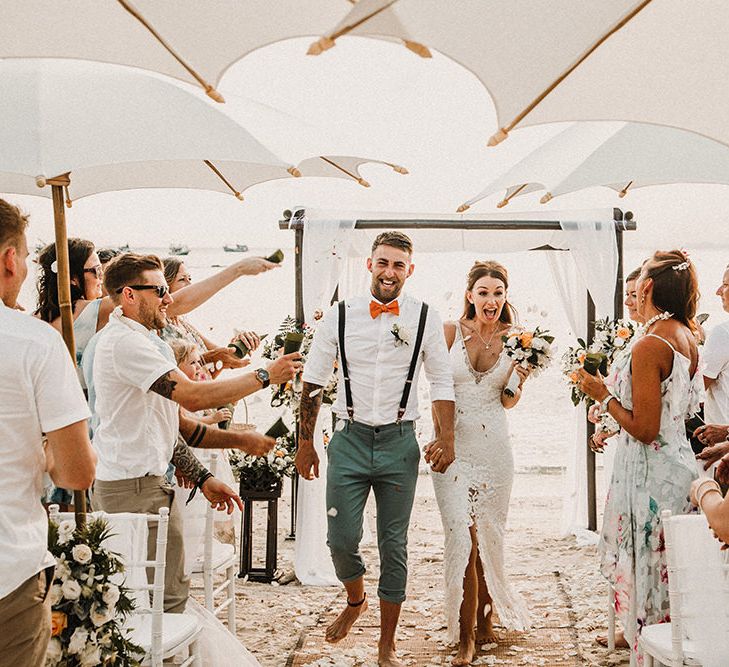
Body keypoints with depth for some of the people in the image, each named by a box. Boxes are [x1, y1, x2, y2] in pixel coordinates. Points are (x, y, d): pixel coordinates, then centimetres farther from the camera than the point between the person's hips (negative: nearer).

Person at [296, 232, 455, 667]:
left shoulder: (425, 319, 0)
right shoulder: (340, 317, 1)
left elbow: (442, 382, 4)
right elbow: (314, 381, 6)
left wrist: (446, 439, -9)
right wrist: (306, 444, 5)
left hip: (399, 443, 0)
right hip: (350, 440, 0)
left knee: (394, 545, 6)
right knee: (342, 539, -1)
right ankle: (355, 601, 33)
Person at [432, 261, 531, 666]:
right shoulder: (450, 331, -1)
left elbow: (508, 402, 13)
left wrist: (521, 380, -6)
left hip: (494, 448, 2)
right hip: (453, 447, -2)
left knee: (489, 538, 9)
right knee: (462, 537, -10)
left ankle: (487, 619, 29)